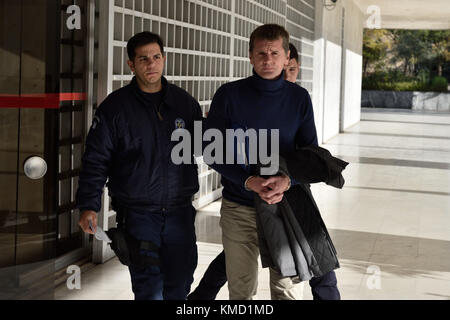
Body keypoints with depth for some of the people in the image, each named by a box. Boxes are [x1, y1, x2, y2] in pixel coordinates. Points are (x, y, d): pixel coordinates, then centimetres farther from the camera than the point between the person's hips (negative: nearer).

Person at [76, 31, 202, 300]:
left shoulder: (185, 102, 7)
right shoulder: (115, 107, -2)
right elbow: (96, 161, -1)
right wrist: (88, 206, -9)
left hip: (180, 211, 3)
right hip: (138, 214, -3)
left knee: (180, 285, 11)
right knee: (150, 289, -7)